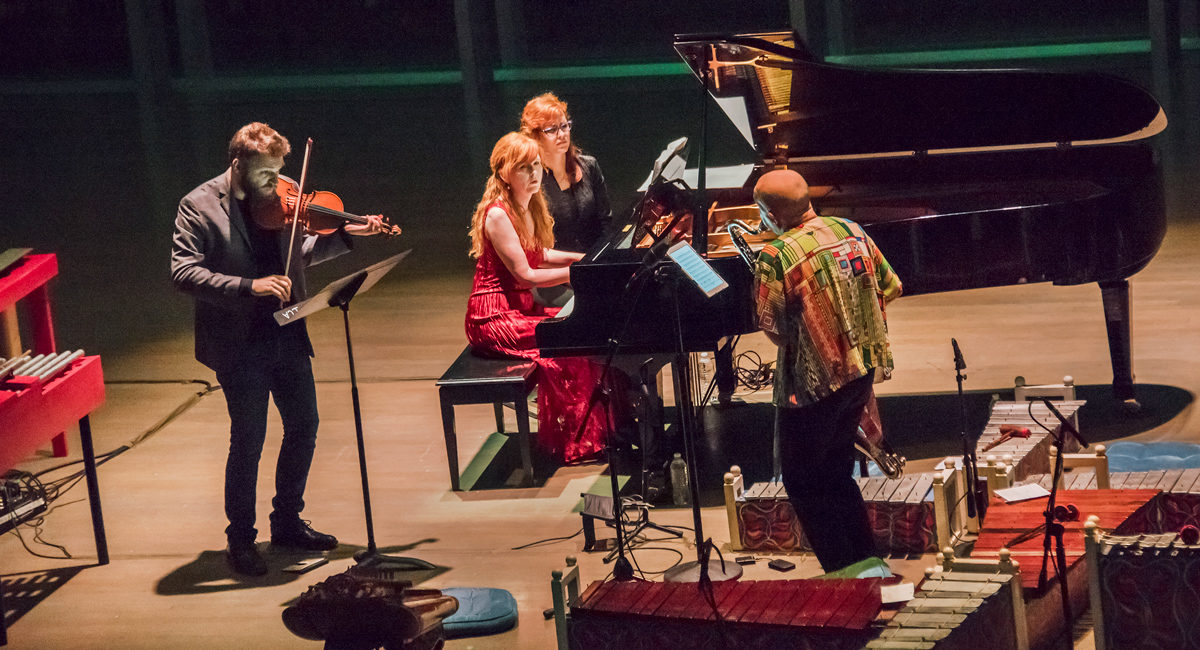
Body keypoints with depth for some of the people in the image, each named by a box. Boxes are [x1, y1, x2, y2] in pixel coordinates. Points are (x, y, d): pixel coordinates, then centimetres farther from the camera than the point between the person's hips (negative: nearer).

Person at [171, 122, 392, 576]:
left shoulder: (280, 199, 4)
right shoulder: (198, 207, -12)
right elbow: (183, 273, -21)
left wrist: (346, 235, 1)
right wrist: (249, 286, -30)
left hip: (286, 334, 6)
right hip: (239, 342, -6)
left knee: (303, 427, 13)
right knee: (249, 439, -2)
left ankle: (288, 522, 30)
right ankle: (240, 540, 13)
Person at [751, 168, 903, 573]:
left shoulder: (776, 259, -21)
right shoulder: (852, 232, 0)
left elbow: (772, 328, -19)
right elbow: (890, 288, 8)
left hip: (813, 381, -7)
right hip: (863, 368, 7)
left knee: (802, 479, 9)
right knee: (836, 471, 21)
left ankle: (843, 570, 7)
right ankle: (868, 562, 22)